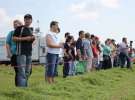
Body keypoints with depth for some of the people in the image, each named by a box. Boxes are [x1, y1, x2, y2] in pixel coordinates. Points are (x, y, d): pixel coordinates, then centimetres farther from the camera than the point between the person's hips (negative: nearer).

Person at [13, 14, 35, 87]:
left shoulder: (31, 30, 19)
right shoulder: (19, 28, -1)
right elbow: (14, 38, -8)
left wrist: (33, 39, 4)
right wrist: (25, 38, -15)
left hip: (29, 52, 7)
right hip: (21, 52, -7)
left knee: (27, 72, 10)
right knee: (22, 72, -12)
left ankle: (25, 86, 19)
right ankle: (21, 86, -11)